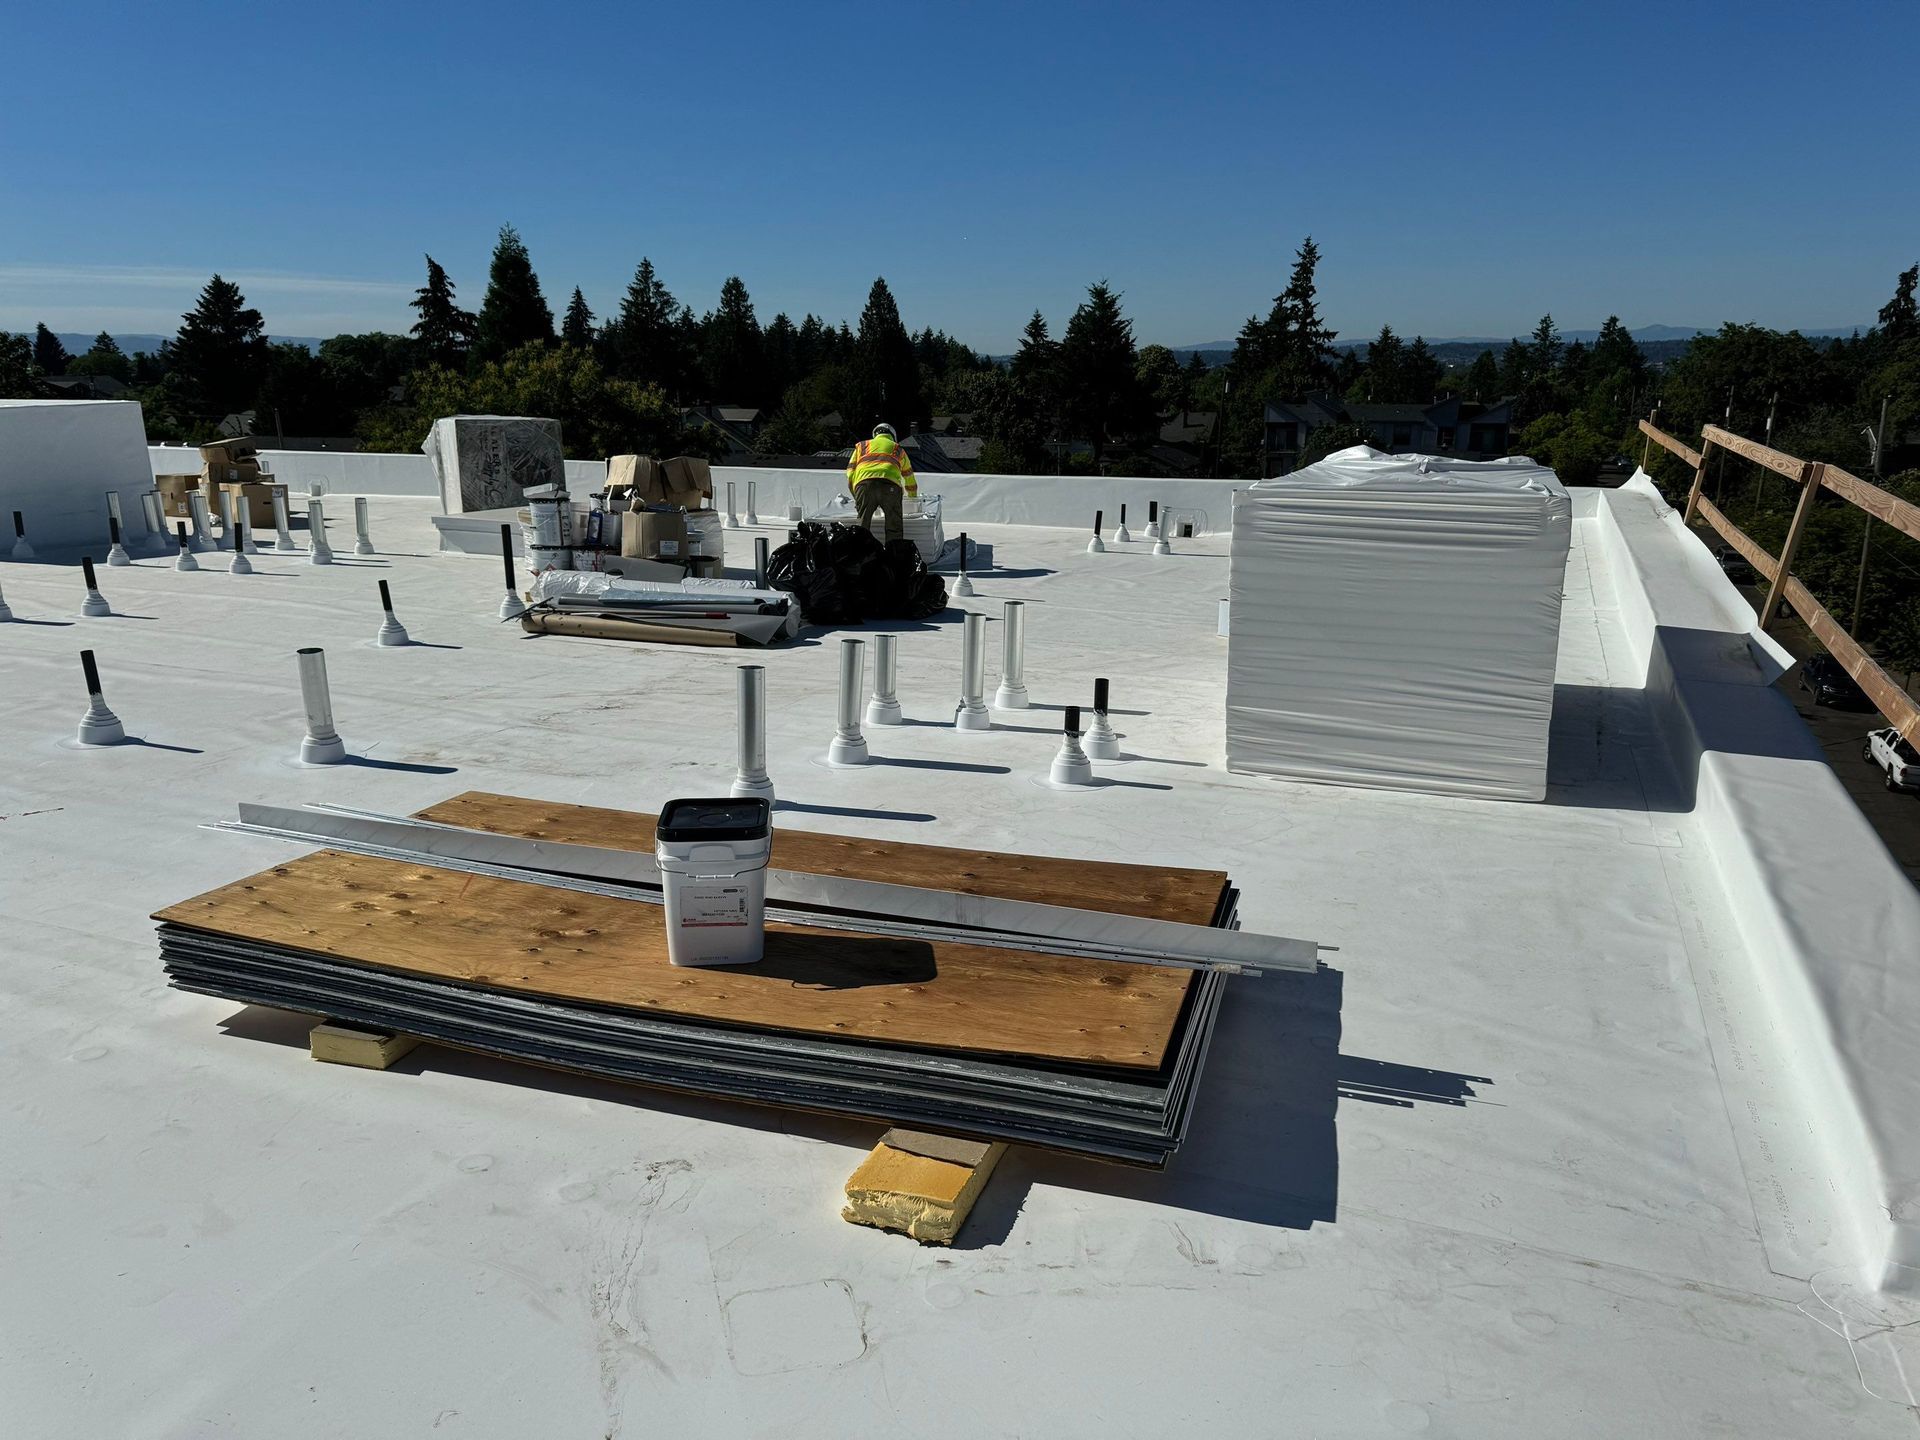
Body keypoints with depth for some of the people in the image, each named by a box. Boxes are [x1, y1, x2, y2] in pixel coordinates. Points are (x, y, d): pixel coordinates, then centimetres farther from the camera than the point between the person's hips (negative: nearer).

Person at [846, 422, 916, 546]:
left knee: (862, 525, 5)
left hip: (863, 484, 1)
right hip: (889, 484, -1)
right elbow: (909, 477, 41)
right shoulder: (898, 449, 32)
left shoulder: (861, 446, 32)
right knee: (894, 527, 5)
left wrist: (856, 497, 32)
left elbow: (850, 474, 24)